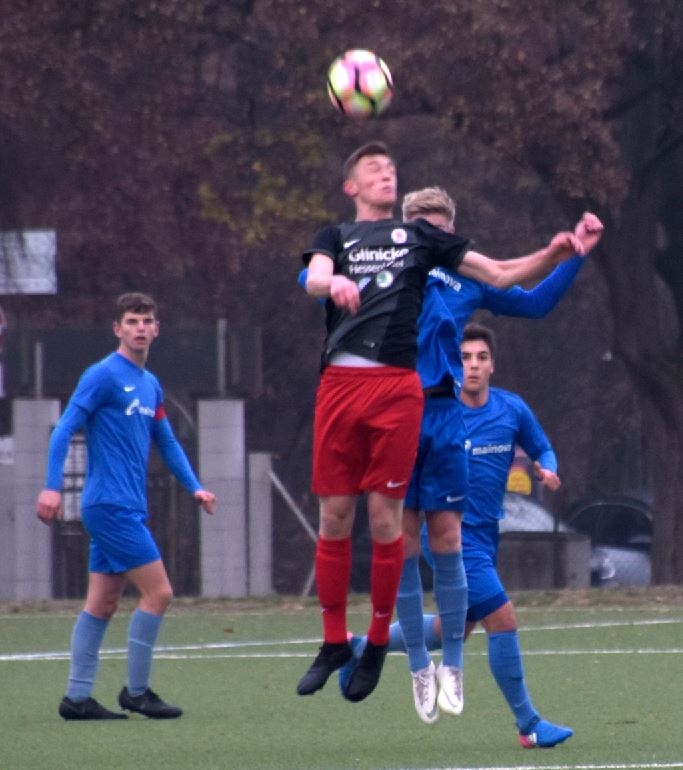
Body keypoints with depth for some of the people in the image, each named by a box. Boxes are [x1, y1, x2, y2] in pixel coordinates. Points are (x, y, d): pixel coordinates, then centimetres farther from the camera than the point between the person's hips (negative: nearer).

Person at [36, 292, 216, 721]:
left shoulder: (150, 385, 15)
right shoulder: (104, 375, -10)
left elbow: (167, 442, 24)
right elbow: (64, 430, -13)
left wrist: (195, 487, 14)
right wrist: (52, 487, -21)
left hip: (127, 509, 8)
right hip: (111, 505, -8)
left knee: (103, 603, 8)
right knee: (159, 592, -9)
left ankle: (77, 697, 11)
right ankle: (136, 692, -2)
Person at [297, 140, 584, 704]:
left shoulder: (419, 236, 18)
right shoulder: (336, 237, 17)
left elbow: (497, 273, 17)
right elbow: (315, 277, -6)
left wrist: (552, 256, -1)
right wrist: (334, 283, -30)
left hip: (397, 387, 0)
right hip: (339, 383, 1)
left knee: (385, 517, -3)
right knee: (335, 516, 1)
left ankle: (378, 644, 9)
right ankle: (334, 642, 13)